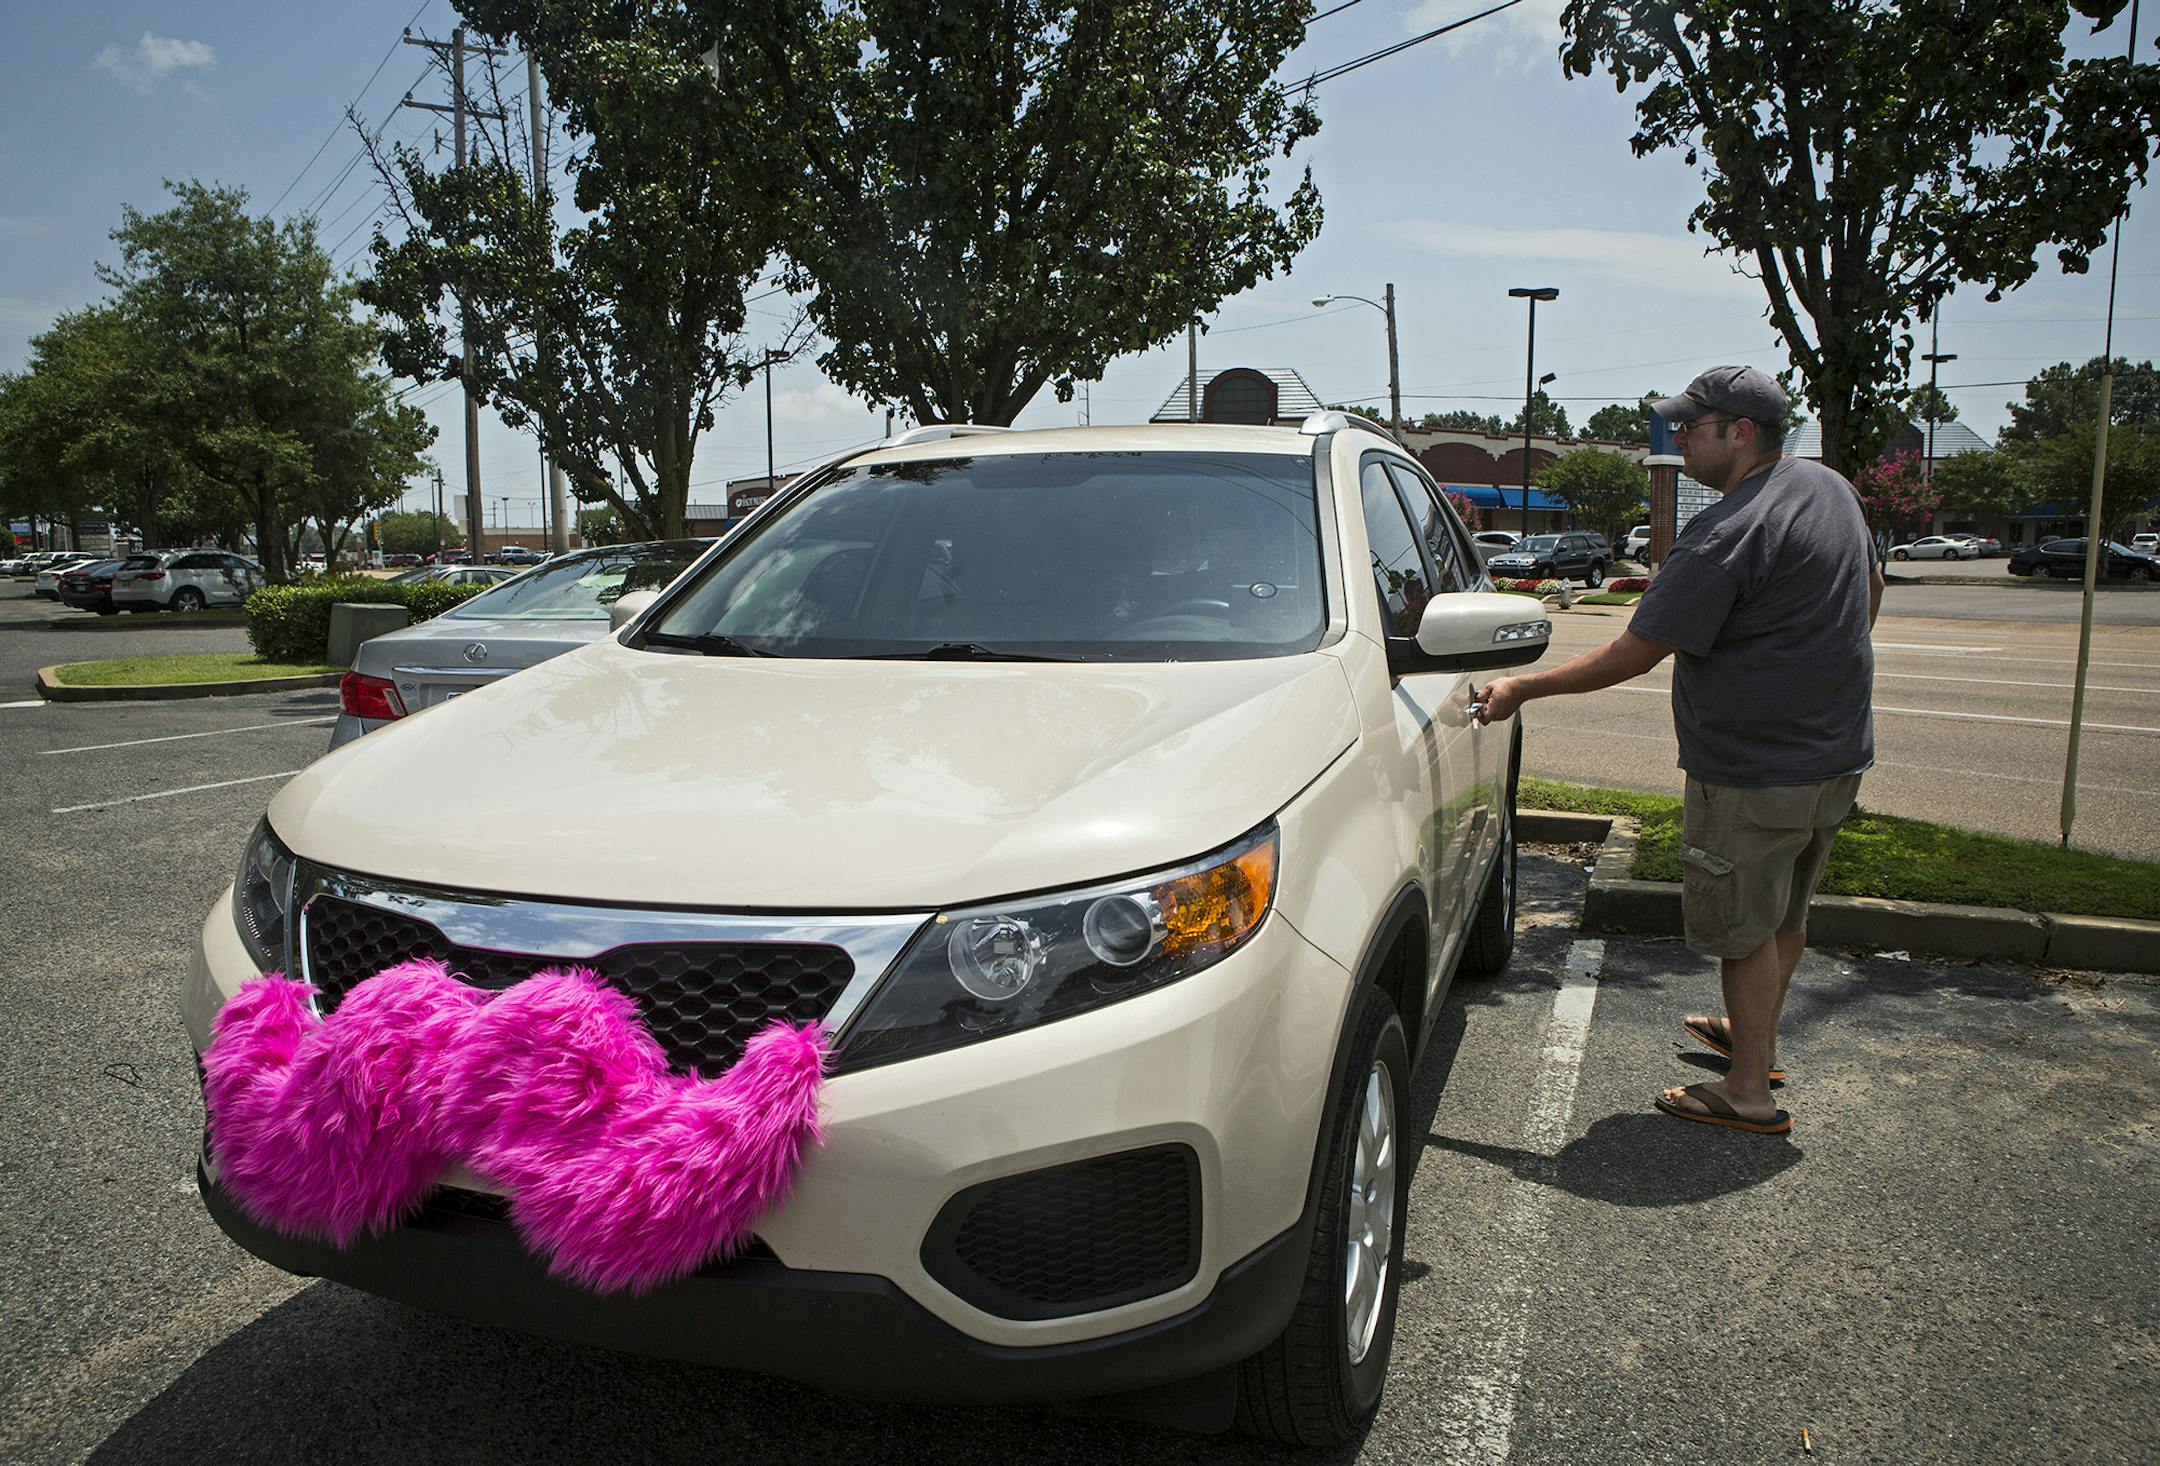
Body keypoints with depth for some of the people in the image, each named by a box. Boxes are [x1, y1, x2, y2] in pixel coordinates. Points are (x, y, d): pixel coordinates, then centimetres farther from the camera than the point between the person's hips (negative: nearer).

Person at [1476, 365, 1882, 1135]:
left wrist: (1523, 687, -14)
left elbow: (1633, 654, -22)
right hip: (1838, 752, 9)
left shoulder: (1726, 536, -24)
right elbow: (1871, 583, 22)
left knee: (1744, 927, 4)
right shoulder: (1831, 487, 6)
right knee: (1785, 912, 23)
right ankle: (1756, 1036, 42)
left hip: (1754, 774, -9)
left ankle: (1749, 1092, 14)